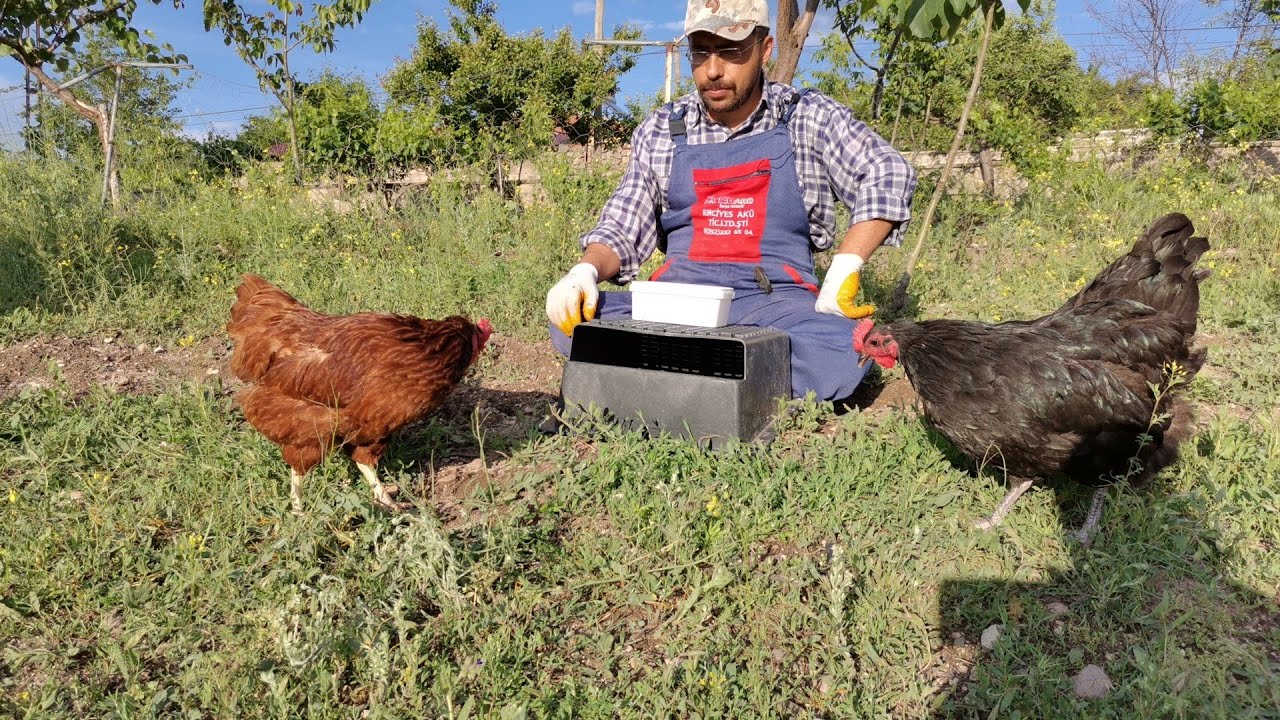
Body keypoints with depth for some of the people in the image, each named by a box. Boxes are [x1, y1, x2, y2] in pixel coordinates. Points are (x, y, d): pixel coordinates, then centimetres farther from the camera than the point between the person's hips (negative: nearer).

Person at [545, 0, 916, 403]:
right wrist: (586, 272, -13)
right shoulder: (661, 131, 10)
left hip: (774, 299, -1)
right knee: (574, 324, -25)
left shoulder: (807, 117, 5)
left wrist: (842, 274, -15)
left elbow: (887, 176, -3)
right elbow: (621, 231, 9)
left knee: (844, 353, -33)